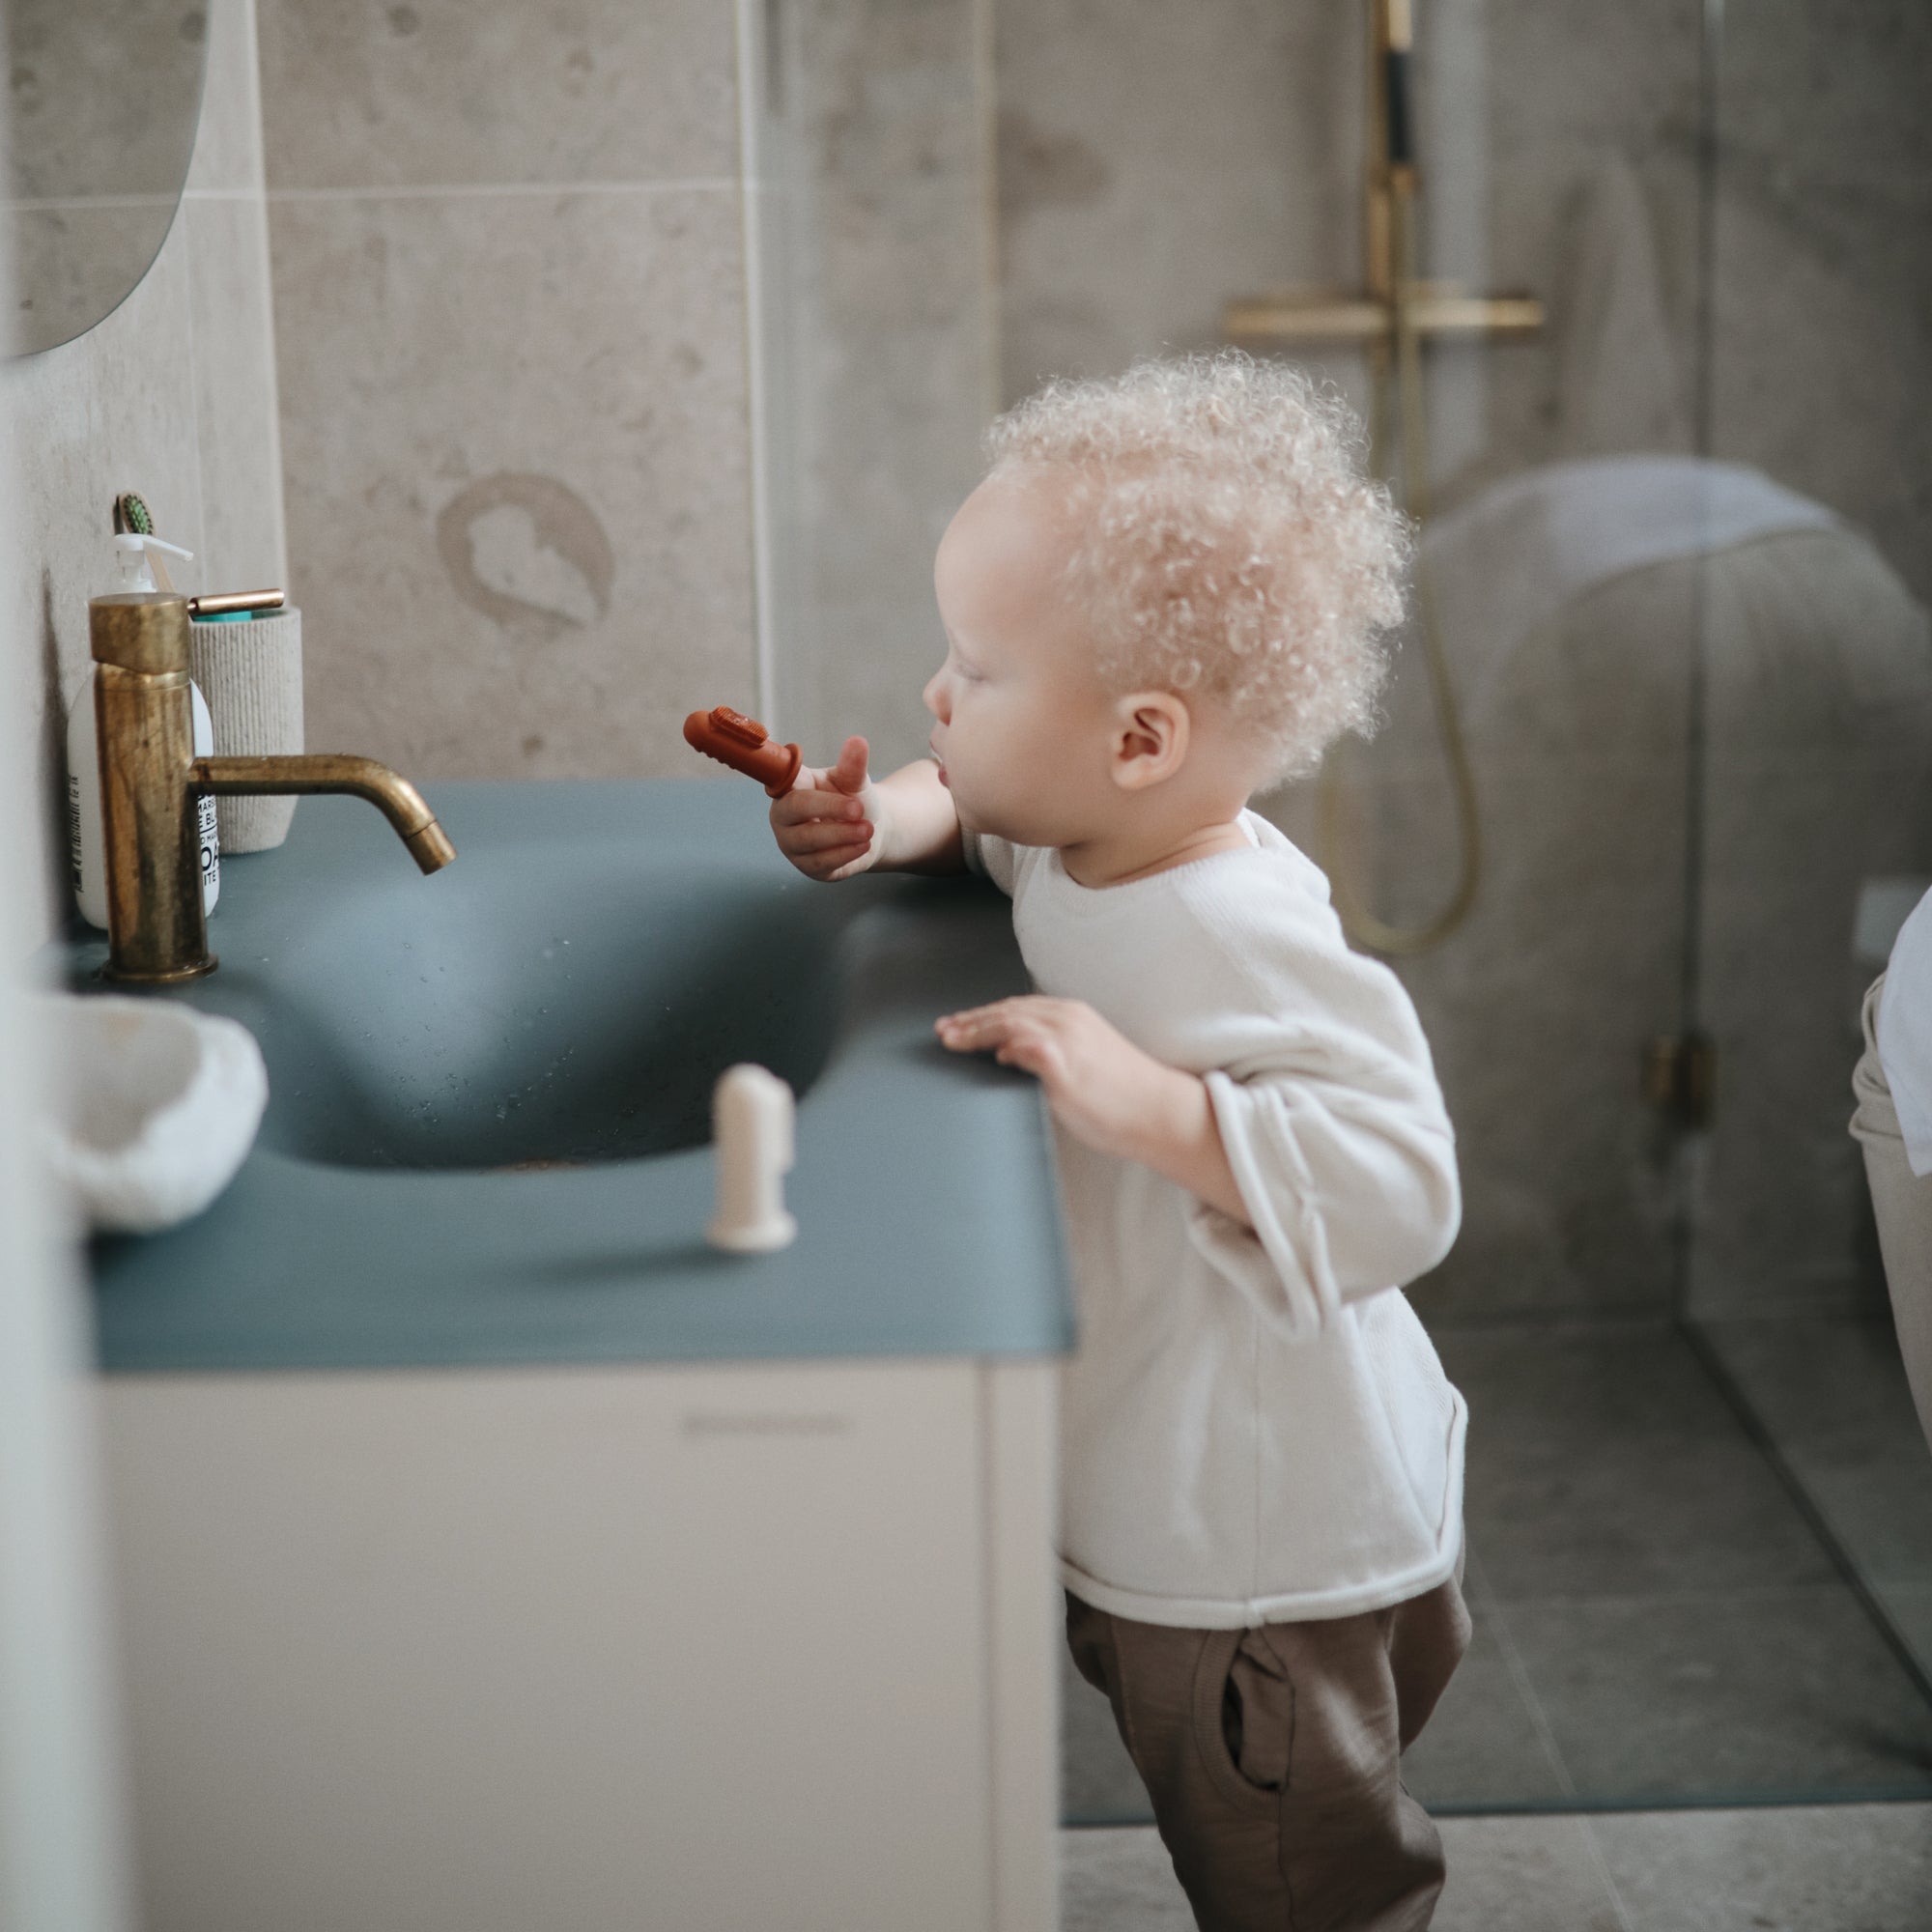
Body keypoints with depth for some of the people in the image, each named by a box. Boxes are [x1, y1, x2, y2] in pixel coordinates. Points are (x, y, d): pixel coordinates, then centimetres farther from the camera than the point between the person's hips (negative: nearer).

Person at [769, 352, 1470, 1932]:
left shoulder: (1240, 940, -30)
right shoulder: (1086, 845, -3)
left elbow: (1397, 1189, -36)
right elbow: (979, 803, 19)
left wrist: (1146, 1102, -42)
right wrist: (891, 820, -2)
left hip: (1258, 1565, -9)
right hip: (1161, 1528, 9)